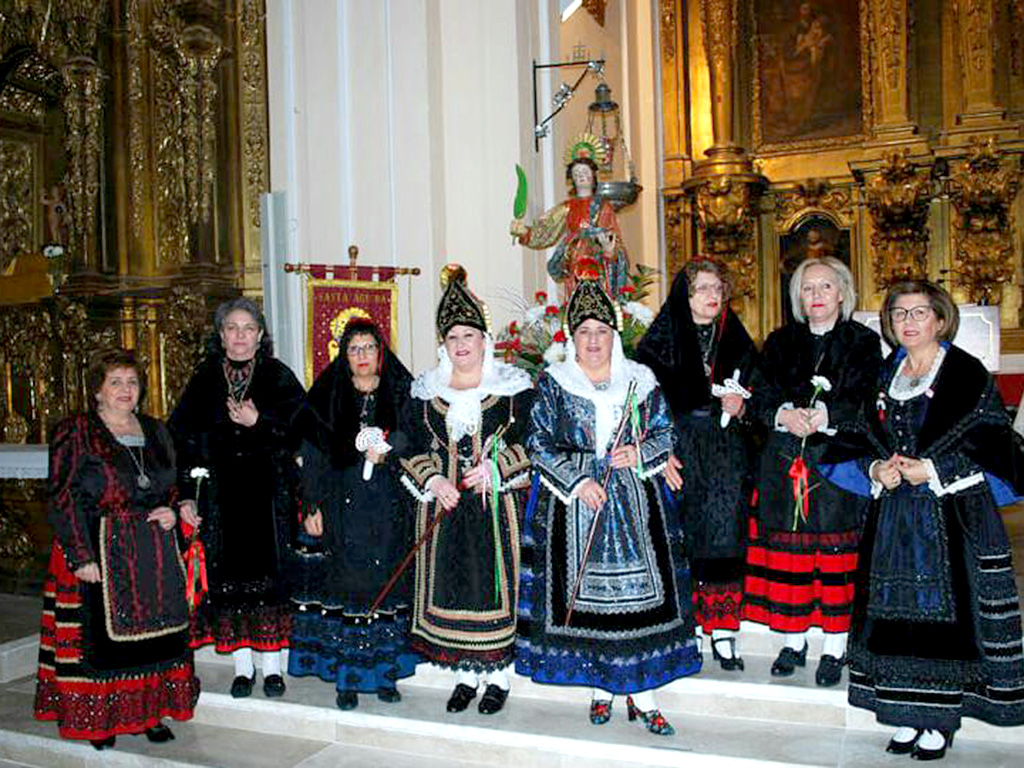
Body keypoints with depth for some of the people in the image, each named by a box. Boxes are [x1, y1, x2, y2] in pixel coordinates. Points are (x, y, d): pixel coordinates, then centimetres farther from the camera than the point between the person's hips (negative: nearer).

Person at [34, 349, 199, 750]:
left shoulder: (155, 431, 13)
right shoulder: (74, 432, -3)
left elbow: (174, 486, 23)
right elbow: (63, 498, -8)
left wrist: (172, 512, 1)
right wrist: (82, 557, -15)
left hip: (154, 553, 5)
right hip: (99, 551, -5)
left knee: (153, 630, 7)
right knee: (100, 633, -2)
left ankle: (148, 712, 20)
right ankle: (99, 719, 14)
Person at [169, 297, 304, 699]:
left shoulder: (279, 377, 3)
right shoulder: (205, 380, 8)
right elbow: (181, 439, 6)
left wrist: (258, 421, -17)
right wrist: (187, 497, -2)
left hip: (269, 492, -1)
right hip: (220, 495, 2)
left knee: (270, 573, 0)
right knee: (228, 576, 3)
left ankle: (272, 665, 13)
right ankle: (242, 666, 16)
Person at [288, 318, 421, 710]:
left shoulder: (401, 392, 6)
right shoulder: (327, 395, 6)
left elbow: (414, 440, 3)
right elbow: (314, 454, 4)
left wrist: (386, 451, -16)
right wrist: (312, 507, -1)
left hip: (389, 506, 1)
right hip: (342, 505, 0)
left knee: (386, 585, 4)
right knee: (345, 585, 0)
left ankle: (384, 673, 16)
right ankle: (348, 677, 11)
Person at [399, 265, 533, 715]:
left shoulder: (513, 386, 0)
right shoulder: (426, 390, 8)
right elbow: (413, 448, 7)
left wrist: (494, 468, -16)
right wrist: (434, 481, -9)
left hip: (496, 505, -3)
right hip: (443, 505, 3)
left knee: (495, 582, 1)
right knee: (450, 584, 7)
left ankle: (498, 675, 18)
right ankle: (465, 675, 23)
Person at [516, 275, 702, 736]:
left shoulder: (640, 380, 7)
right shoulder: (553, 383, 3)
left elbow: (665, 434, 10)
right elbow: (539, 445, -1)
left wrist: (640, 452, -10)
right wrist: (577, 480, -12)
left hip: (635, 499, 1)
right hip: (575, 501, -1)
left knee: (641, 587, -1)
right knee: (586, 590, 2)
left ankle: (642, 694, 11)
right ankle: (601, 688, 20)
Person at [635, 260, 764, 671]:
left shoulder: (737, 341, 14)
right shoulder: (660, 342, 3)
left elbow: (761, 393, 17)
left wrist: (742, 406, -5)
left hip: (728, 453, 3)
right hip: (679, 450, -3)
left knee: (725, 537, -1)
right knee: (681, 540, -4)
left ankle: (723, 632, 6)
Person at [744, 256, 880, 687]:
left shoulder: (863, 343, 6)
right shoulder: (780, 342, 14)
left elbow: (867, 403, -6)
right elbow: (760, 399, 5)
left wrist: (824, 416, -22)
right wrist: (784, 416, -16)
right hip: (784, 463, 2)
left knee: (836, 552, -2)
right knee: (787, 553, 4)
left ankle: (834, 649, 10)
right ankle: (793, 642, 17)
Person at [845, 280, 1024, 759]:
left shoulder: (968, 374, -4)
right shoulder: (886, 375, 13)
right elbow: (871, 439, 17)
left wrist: (933, 469, -15)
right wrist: (877, 470, -3)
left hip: (954, 513, -5)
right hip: (895, 513, 5)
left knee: (946, 609, -3)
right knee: (898, 610, 6)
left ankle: (941, 722, 9)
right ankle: (909, 717, 17)